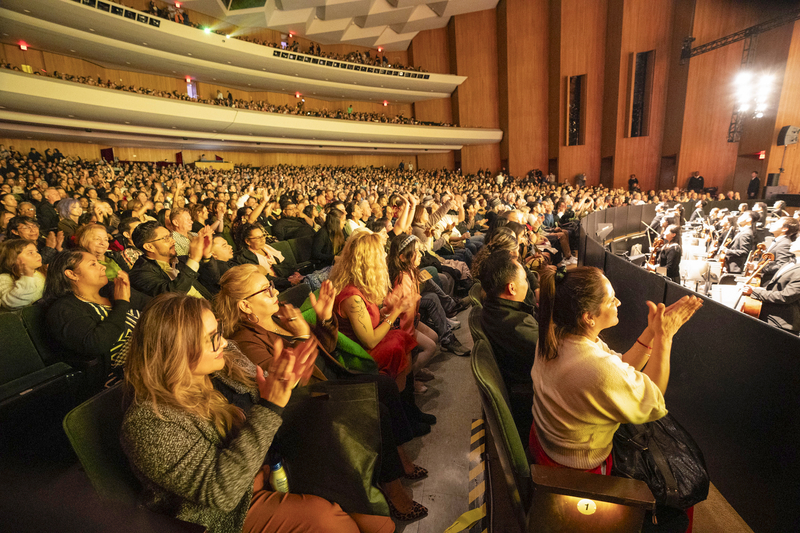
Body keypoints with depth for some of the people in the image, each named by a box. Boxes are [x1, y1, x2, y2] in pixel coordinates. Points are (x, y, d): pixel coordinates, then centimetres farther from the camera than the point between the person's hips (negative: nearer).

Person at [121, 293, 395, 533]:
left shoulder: (224, 367, -7)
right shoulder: (149, 423, -24)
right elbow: (219, 491, -27)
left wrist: (283, 386, -18)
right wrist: (270, 409, -35)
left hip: (274, 467, 5)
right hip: (232, 510, -5)